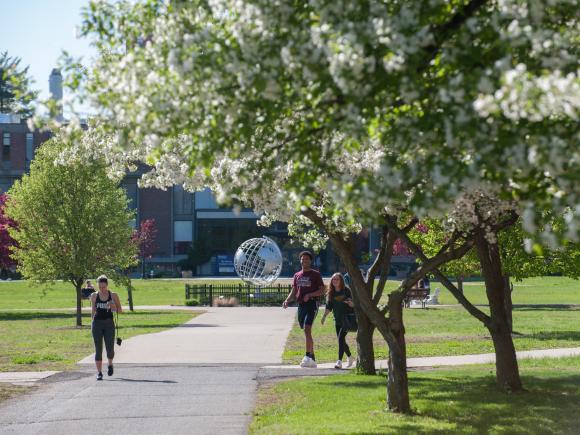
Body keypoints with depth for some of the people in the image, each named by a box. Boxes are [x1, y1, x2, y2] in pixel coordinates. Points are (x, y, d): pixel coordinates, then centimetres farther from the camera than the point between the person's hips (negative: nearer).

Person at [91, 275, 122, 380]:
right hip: (97, 323, 1)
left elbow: (120, 310, 6)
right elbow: (93, 310, 14)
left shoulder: (113, 296, 1)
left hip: (109, 324, -1)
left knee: (110, 348, -3)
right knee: (98, 349, -3)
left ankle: (110, 365, 29)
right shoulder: (94, 296, 4)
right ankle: (99, 373, 1)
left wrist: (113, 307, -14)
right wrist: (93, 323, 12)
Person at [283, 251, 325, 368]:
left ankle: (308, 356, -25)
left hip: (312, 304, -6)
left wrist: (309, 295, -17)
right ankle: (312, 359, 15)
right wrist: (287, 301, -2)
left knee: (307, 329, -21)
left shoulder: (316, 274, 2)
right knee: (307, 332, 9)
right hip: (301, 305, 6)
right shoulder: (297, 275, 17)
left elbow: (322, 291, -2)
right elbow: (293, 292, 18)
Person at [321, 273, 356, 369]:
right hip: (337, 320, 6)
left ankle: (339, 361, -21)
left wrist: (350, 303, -28)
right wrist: (324, 316, -4)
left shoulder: (346, 290, -7)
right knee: (341, 340, 11)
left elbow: (353, 304, -6)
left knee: (341, 338, -18)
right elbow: (329, 307, 8)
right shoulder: (331, 293, 6)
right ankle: (350, 357, 33)